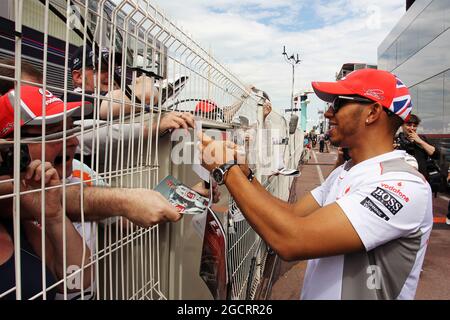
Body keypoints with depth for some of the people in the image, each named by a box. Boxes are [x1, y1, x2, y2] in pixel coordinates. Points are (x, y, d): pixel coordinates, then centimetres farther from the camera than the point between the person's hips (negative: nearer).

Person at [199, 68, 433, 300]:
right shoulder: (343, 173, 3)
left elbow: (292, 241, -34)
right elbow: (292, 214, 0)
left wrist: (226, 169, -25)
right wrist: (242, 171, -12)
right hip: (314, 292, 7)